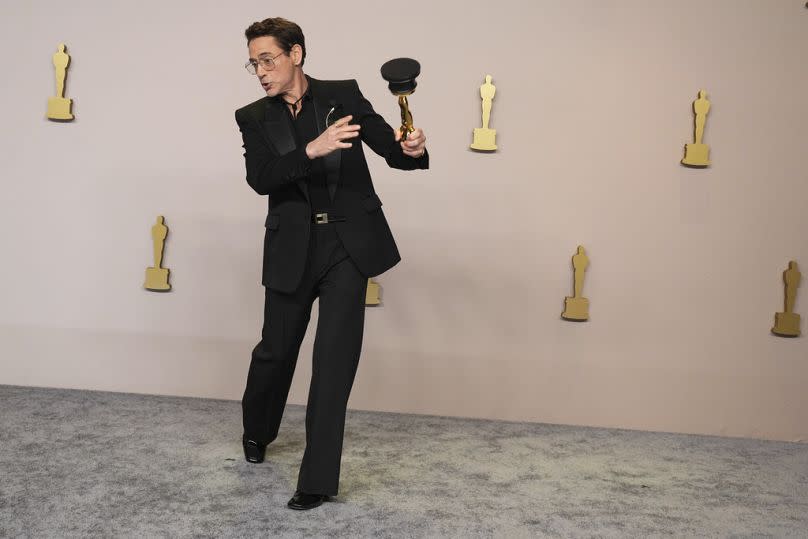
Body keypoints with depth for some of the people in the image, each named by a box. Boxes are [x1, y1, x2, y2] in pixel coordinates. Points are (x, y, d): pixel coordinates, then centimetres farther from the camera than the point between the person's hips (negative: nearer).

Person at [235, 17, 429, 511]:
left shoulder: (344, 95, 1)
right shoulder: (254, 118, 3)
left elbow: (390, 149, -1)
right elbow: (259, 178, -14)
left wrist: (412, 150, -24)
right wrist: (312, 150, -29)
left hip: (349, 242, -1)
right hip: (293, 248, 2)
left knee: (335, 357, -6)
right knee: (276, 348, 15)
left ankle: (318, 479, 2)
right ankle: (257, 431, 46)